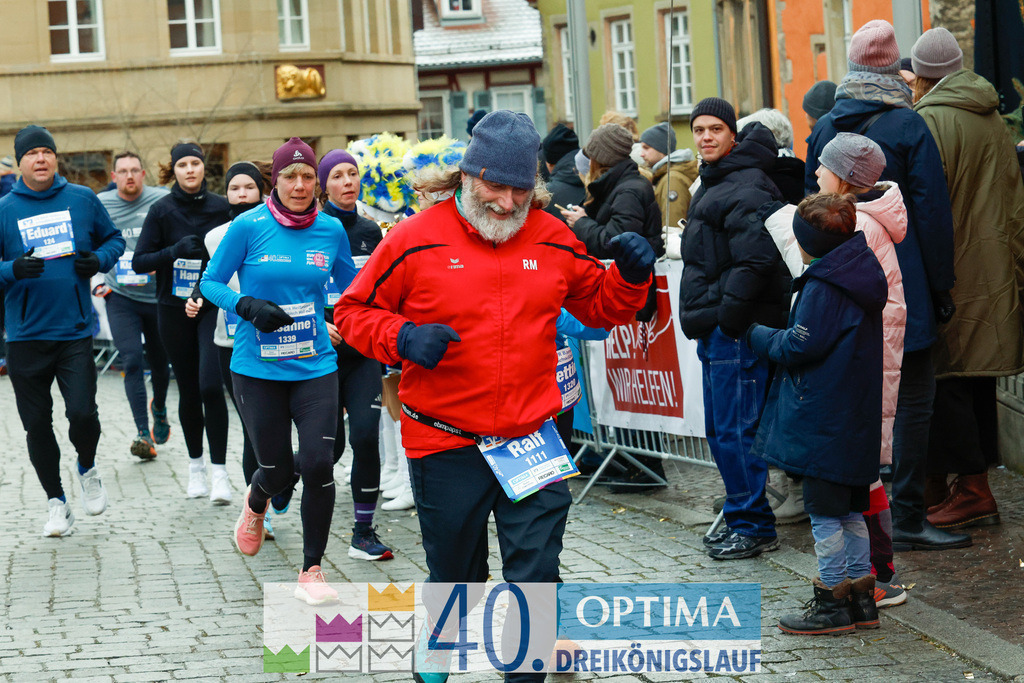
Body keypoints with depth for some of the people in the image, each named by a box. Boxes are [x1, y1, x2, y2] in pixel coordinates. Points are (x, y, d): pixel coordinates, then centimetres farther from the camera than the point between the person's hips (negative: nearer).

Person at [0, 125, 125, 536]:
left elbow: (114, 239, 16)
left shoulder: (82, 200, 4)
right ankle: (56, 503, 23)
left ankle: (87, 470, 21)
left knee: (82, 413, -12)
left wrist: (99, 259, -5)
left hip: (75, 331, -1)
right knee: (37, 424, 6)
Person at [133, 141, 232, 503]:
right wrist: (175, 251, -18)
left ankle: (220, 471, -10)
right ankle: (195, 465, 26)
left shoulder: (221, 207, 0)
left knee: (211, 385, -15)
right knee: (188, 390, 9)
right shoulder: (162, 210, -1)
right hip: (174, 309, 1)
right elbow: (139, 261, -4)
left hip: (212, 306, -1)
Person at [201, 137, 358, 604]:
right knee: (277, 471, 4)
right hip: (258, 369, -1)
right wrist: (249, 306, -17)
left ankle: (312, 571, 6)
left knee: (318, 464, -11)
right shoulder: (248, 227, -7)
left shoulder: (331, 231, 1)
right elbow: (211, 283, 0)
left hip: (315, 368, 2)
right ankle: (256, 503, 45)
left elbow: (350, 289, 15)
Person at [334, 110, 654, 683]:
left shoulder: (554, 240, 3)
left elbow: (599, 305, 17)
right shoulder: (417, 240, -7)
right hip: (446, 447, -1)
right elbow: (355, 312, 1)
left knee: (536, 576, -1)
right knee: (454, 577, 15)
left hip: (532, 441, 2)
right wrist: (401, 337, -19)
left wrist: (630, 277, -4)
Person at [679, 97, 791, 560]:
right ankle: (741, 520, 23)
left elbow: (755, 262, -24)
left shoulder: (746, 188, -14)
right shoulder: (712, 185, 19)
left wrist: (726, 318, -20)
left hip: (737, 330, -11)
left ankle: (754, 527, -1)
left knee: (734, 430, -8)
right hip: (716, 330, 11)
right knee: (720, 430, 15)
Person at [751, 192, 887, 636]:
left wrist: (758, 336, -1)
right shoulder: (862, 275, 10)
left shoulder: (822, 287, -18)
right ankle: (861, 598, 20)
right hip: (857, 417, 9)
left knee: (824, 512, -2)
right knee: (850, 510, 15)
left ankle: (833, 604, 3)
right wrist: (773, 336, 20)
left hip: (822, 419, -9)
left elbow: (800, 346, -18)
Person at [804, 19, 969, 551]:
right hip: (902, 287, -5)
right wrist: (941, 287, -3)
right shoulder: (908, 126, -10)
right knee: (912, 398, -1)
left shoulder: (823, 130, 6)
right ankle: (906, 519, -3)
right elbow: (932, 210, -10)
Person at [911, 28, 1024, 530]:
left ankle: (971, 488, -5)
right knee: (978, 380, 12)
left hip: (949, 276, -8)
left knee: (945, 381, -3)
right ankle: (975, 487, 16)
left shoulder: (929, 121, -12)